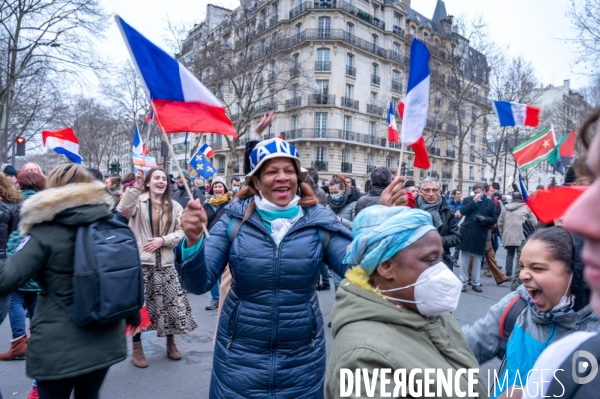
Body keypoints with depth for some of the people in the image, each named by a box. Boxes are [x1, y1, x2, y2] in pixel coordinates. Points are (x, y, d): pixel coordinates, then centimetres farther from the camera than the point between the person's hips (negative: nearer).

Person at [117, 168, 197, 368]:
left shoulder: (174, 206, 8)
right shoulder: (138, 200, -1)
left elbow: (181, 231, 4)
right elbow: (124, 211, -22)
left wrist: (163, 240, -12)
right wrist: (136, 187, -30)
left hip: (165, 263, 3)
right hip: (140, 261, -3)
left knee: (172, 302, 8)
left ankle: (170, 342, 29)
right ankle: (137, 347, 21)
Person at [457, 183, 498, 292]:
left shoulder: (490, 203, 5)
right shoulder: (468, 200, 6)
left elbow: (494, 219, 4)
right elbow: (462, 211, -10)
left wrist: (485, 219, -15)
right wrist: (473, 202, -14)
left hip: (480, 235, 0)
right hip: (466, 233, 0)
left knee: (477, 260, 9)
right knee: (464, 259, 6)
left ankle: (476, 283, 19)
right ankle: (463, 281, 15)